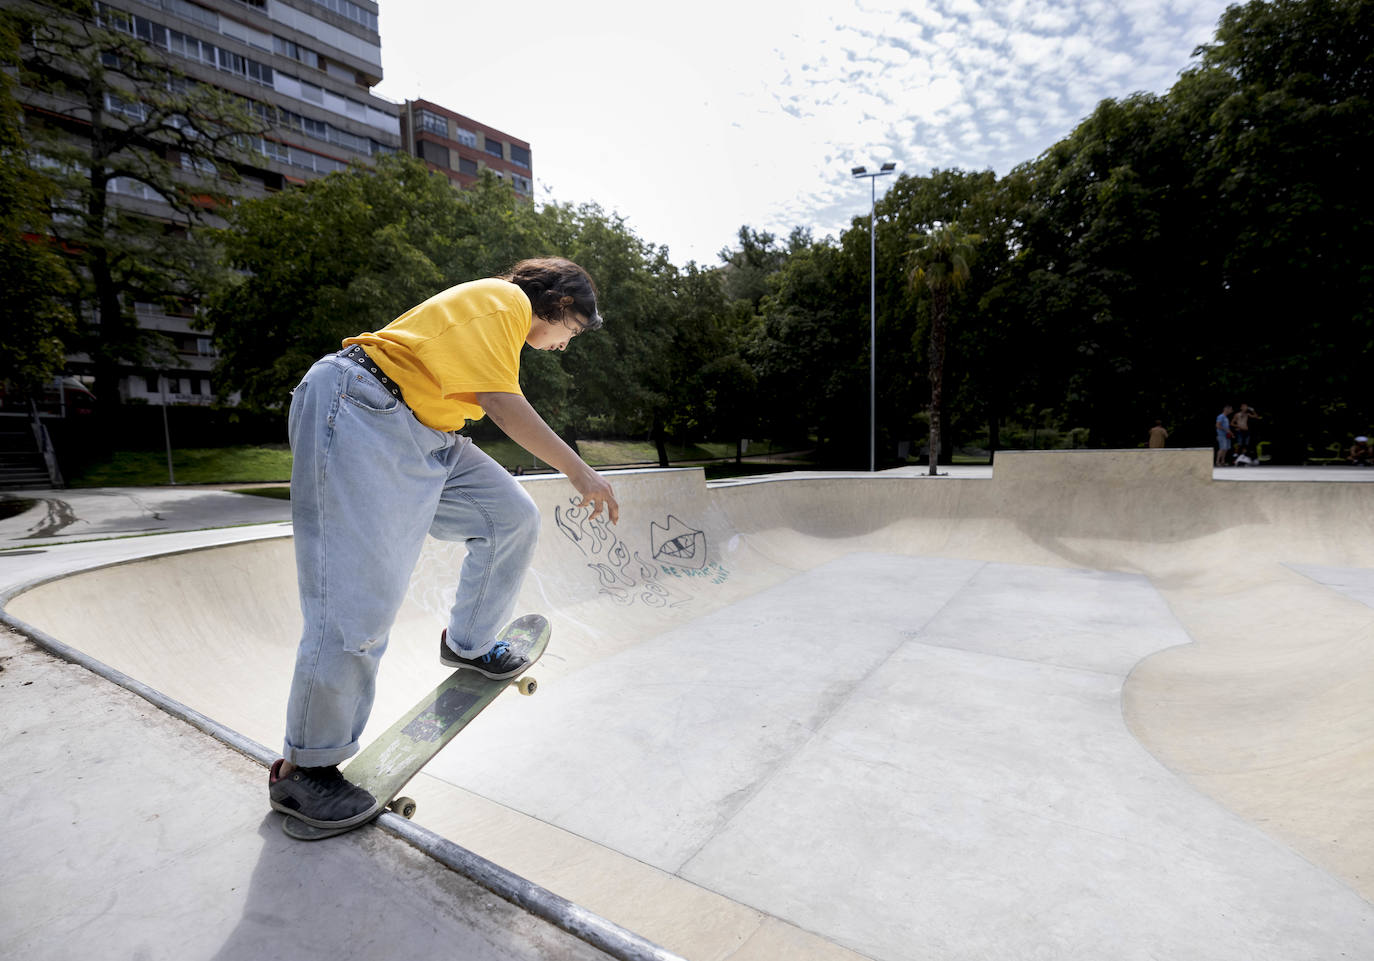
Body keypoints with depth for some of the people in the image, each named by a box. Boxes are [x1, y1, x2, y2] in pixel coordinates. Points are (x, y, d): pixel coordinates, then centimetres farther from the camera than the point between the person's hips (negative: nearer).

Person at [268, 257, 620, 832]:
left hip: (421, 434, 10)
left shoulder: (502, 313, 24)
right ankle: (302, 769, 4)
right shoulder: (505, 300, -7)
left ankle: (468, 643, 20)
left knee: (512, 517, 3)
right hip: (359, 416, -10)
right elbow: (499, 402, -19)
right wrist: (577, 469, -16)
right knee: (359, 600, -11)